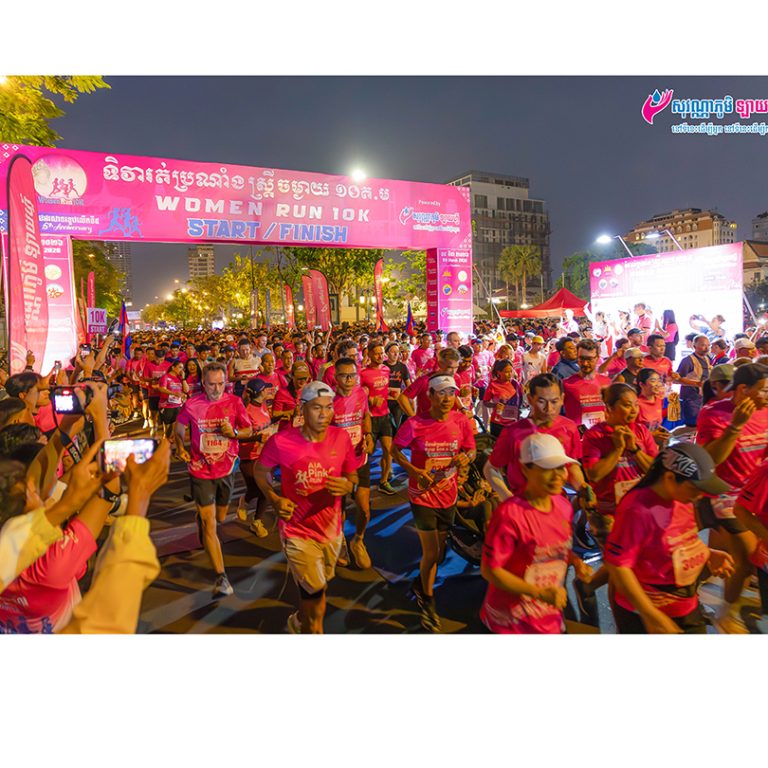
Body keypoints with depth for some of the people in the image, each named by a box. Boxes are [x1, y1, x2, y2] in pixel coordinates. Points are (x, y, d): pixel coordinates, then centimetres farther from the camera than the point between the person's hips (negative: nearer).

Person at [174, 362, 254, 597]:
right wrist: (180, 447, -7)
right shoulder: (191, 405, -10)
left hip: (226, 468, 2)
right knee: (208, 525, -6)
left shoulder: (234, 402, -9)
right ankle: (221, 576, 0)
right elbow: (179, 427, 8)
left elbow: (248, 430, 0)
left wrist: (234, 432, -20)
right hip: (201, 470, -2)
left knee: (220, 517, 23)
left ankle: (201, 516, 60)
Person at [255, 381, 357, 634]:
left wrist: (347, 486, -21)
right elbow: (260, 471, 0)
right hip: (298, 530, -4)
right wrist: (274, 499, -15)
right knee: (315, 593, -2)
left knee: (318, 590, 23)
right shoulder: (281, 441, -19)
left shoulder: (341, 437, -11)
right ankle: (311, 628, 32)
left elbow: (352, 475, 2)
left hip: (331, 528, 4)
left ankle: (301, 621, 55)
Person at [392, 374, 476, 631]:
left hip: (448, 495, 4)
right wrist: (414, 471, -21)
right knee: (432, 552, 1)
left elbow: (471, 450, 3)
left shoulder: (461, 421, -10)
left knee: (439, 550, 20)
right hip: (423, 495, -4)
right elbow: (395, 450, -6)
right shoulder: (414, 424, -20)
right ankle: (428, 601, 30)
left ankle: (421, 583, 51)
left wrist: (465, 457, -20)